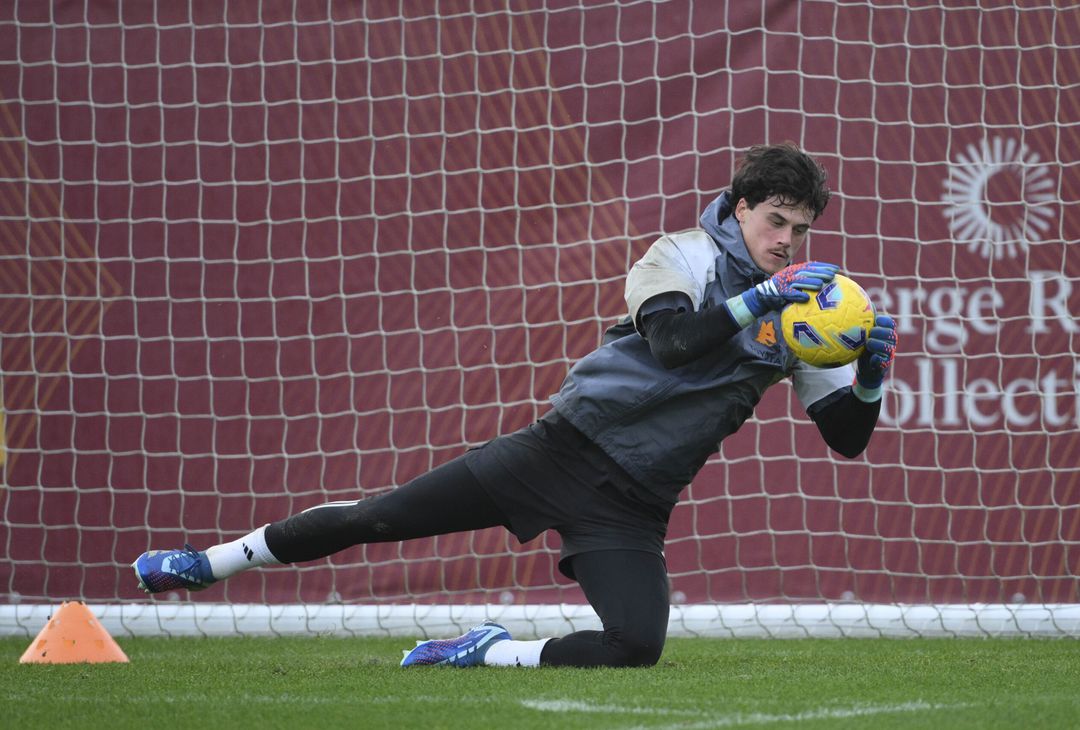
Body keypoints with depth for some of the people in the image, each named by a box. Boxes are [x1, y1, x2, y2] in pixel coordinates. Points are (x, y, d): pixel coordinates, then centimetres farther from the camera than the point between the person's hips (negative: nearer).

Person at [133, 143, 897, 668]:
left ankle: (492, 651, 1)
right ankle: (213, 561, 12)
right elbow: (671, 338, -22)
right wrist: (761, 297, -29)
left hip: (632, 505, 2)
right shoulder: (685, 257, -2)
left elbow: (849, 437, 7)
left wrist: (871, 374, -13)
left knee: (635, 647, -23)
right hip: (567, 446, -2)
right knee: (381, 516, -5)